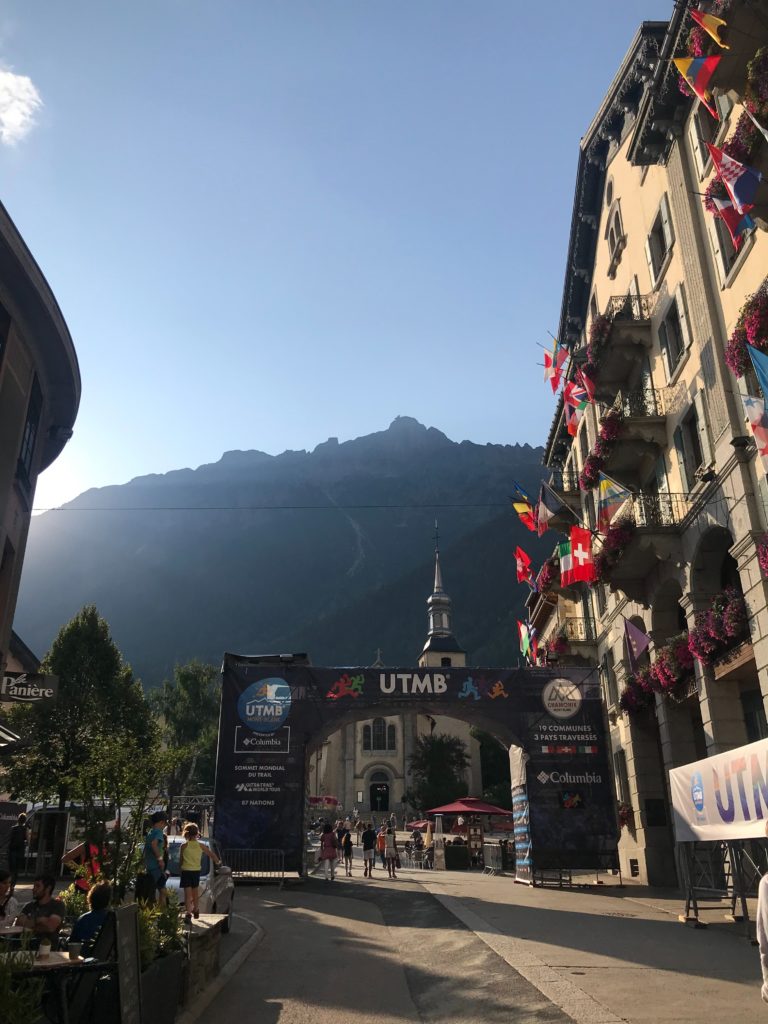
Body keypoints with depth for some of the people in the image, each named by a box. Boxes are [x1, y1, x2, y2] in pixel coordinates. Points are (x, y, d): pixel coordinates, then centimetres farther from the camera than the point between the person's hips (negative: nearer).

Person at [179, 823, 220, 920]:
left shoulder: (184, 845, -8)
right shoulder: (201, 845, 0)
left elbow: (181, 859, 0)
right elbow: (211, 854, 8)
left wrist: (180, 868, 18)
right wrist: (218, 861, 26)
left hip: (186, 871, -3)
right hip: (196, 871, 3)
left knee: (188, 893, -3)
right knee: (195, 892, 20)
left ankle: (188, 913, -17)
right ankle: (196, 910, 35)